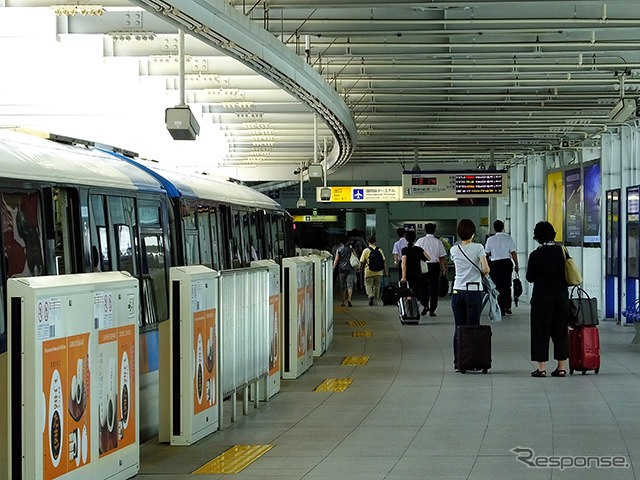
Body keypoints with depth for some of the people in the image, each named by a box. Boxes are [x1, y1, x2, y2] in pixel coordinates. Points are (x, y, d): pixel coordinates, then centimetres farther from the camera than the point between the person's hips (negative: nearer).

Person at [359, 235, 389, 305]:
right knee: (377, 286, 11)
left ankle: (370, 295, -23)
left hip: (369, 272, -3)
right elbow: (384, 261, 3)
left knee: (368, 284, 5)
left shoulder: (366, 250, -5)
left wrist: (360, 268, 17)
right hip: (378, 272, 3)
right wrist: (385, 271, 8)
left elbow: (362, 262, -2)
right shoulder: (380, 250, 3)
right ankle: (375, 301, 13)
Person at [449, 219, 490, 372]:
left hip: (457, 292, 3)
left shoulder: (454, 250, 5)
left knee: (458, 329, 7)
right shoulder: (478, 248, -7)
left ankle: (458, 363, 7)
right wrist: (483, 272, 8)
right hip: (474, 291, -3)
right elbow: (486, 269, -13)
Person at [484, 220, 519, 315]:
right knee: (507, 286, 14)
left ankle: (501, 309, -2)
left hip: (495, 264, -2)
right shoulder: (508, 238, -1)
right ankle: (508, 308, 20)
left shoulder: (491, 239, -4)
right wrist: (516, 265, 7)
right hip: (507, 262, 2)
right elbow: (513, 252, -1)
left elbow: (487, 253, 4)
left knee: (498, 287, 2)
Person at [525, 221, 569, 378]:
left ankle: (541, 368, 2)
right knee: (561, 332, 10)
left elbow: (530, 278, -5)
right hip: (562, 297, 4)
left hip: (542, 298, -4)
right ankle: (561, 368, 12)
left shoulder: (535, 255, -11)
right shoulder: (562, 251, -1)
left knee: (540, 332, 3)